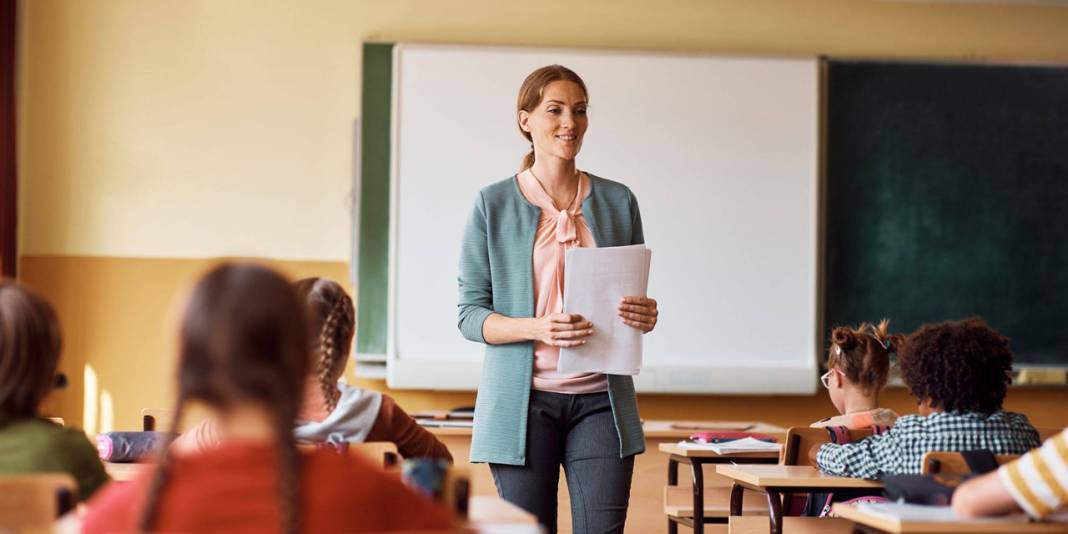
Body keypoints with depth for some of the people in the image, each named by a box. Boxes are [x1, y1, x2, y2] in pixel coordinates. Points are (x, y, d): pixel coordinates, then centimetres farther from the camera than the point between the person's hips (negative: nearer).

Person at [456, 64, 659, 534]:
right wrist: (535, 328, -19)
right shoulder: (493, 205, 1)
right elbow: (470, 314, -1)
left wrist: (644, 316, -7)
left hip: (600, 401, 2)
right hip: (524, 402, -2)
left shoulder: (617, 201, 9)